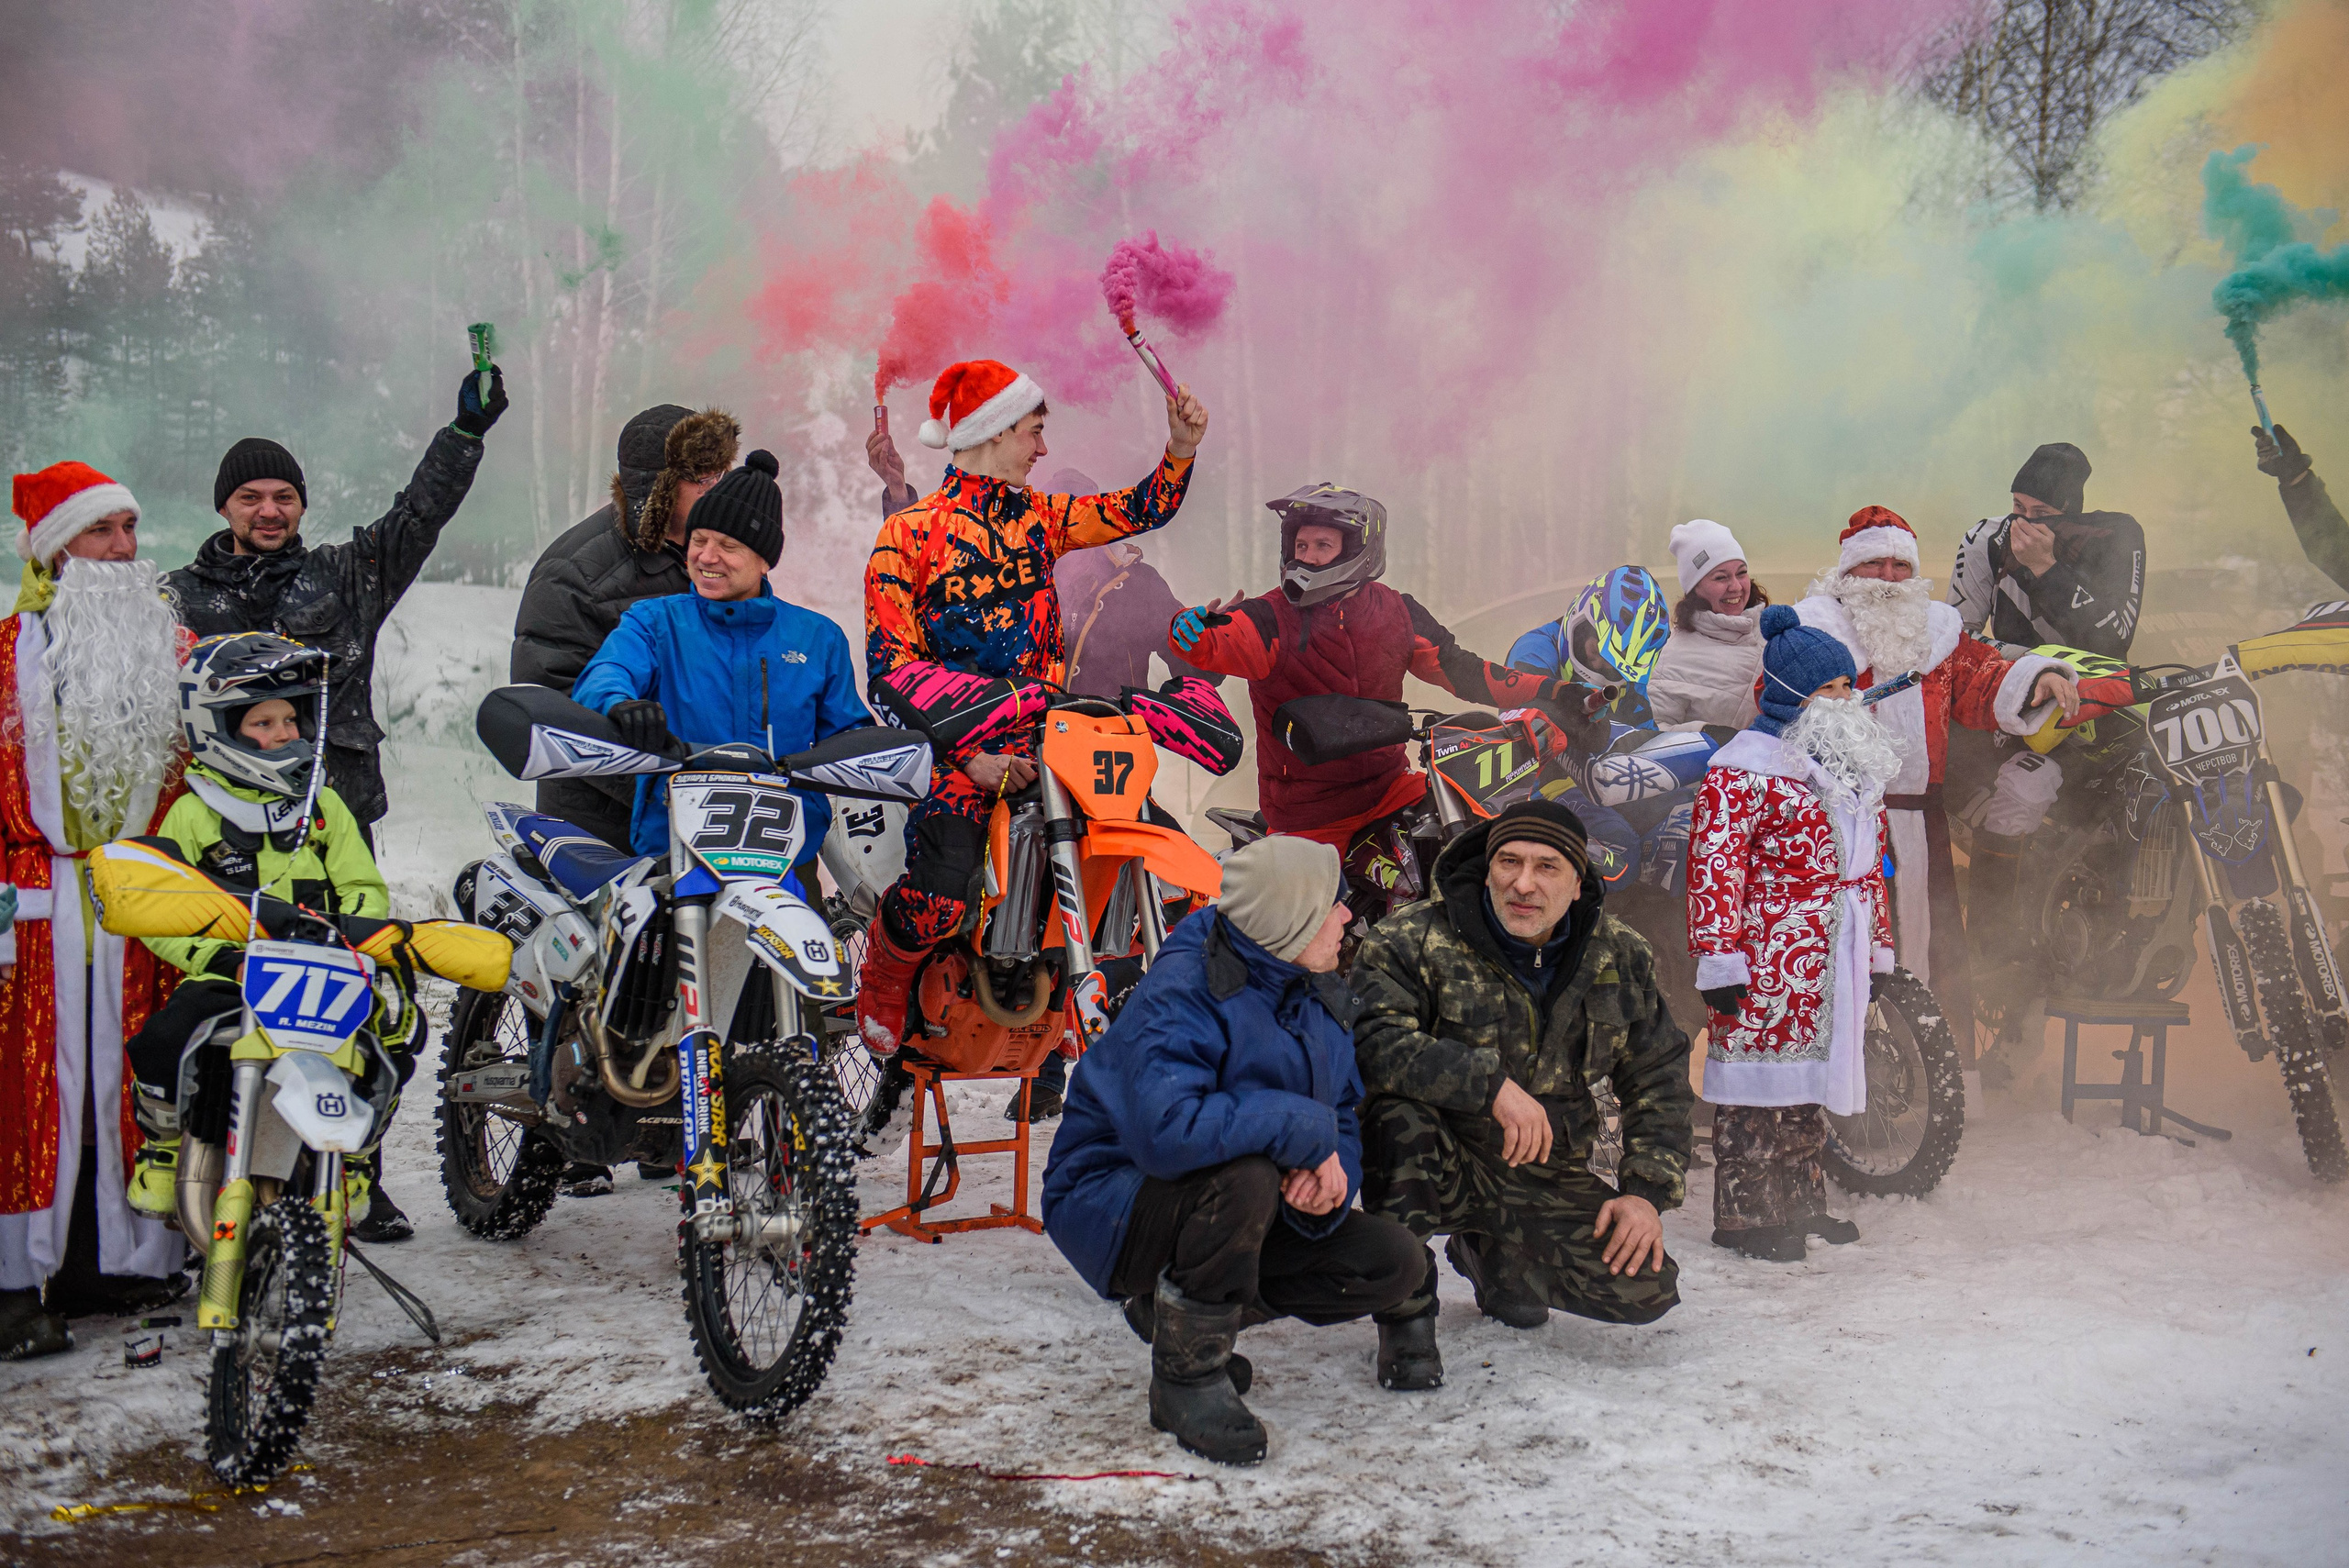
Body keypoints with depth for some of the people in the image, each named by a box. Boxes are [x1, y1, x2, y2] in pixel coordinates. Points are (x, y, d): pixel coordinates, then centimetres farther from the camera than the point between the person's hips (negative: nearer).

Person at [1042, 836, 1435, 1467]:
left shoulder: (1319, 996, 0)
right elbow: (1167, 1131, -42)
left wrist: (1330, 1177, -18)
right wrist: (1306, 1130, -32)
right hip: (1111, 1206, -8)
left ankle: (1184, 1308, 8)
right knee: (1245, 1175, -39)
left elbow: (1345, 1114, 7)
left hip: (1239, 1218, 8)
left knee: (1397, 1263, -7)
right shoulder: (1180, 997, -26)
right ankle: (1187, 1370, -17)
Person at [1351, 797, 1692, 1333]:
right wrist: (1490, 1083, -37)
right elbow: (1372, 1039, -29)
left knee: (1647, 1289, -10)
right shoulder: (1413, 939, -13)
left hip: (1547, 1179, 5)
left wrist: (1647, 1190, -1)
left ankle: (1493, 1254, 20)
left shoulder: (1620, 957, 2)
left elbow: (1659, 1078, 11)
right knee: (1399, 1111, -37)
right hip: (1439, 1166, -4)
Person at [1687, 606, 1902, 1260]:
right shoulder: (1744, 768, -10)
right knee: (1762, 1078, -6)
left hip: (1834, 960, 8)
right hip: (1768, 959, -8)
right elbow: (1714, 866, -15)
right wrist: (1718, 960, -19)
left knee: (1813, 1076, 14)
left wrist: (1877, 948, 23)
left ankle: (1801, 1204, 24)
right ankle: (1743, 1216, 1)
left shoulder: (1852, 766, 18)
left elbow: (1869, 863, 25)